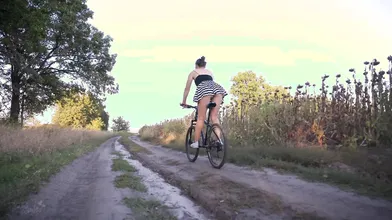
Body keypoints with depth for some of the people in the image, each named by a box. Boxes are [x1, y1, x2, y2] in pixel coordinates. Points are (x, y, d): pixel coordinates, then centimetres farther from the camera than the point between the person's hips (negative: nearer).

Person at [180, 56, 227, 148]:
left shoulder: (193, 72, 29)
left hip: (204, 89, -4)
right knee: (214, 117, 4)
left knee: (201, 118, -1)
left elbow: (187, 89, 30)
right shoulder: (210, 72, 39)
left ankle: (196, 142, -1)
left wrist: (184, 102, 40)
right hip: (217, 88, 4)